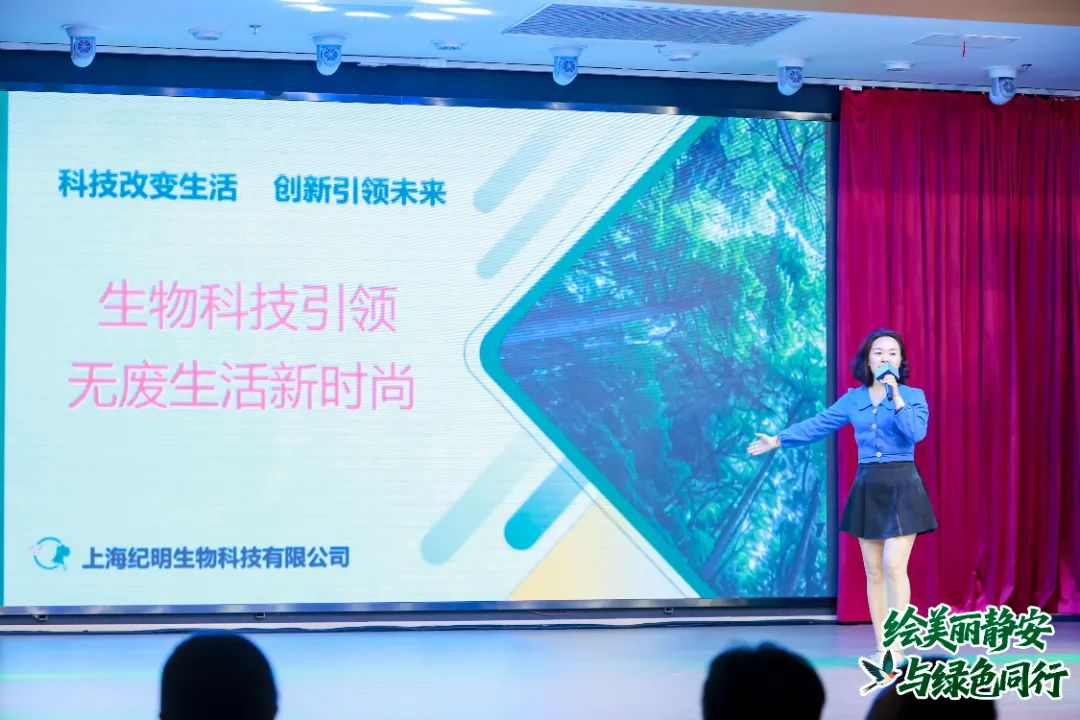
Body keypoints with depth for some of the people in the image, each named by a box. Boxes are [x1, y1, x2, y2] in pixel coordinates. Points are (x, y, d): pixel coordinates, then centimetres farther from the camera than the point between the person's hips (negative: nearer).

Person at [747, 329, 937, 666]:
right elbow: (817, 425, 9)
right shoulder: (853, 398, 8)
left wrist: (896, 397, -22)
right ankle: (881, 647, 13)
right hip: (867, 487, 4)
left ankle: (896, 647, -8)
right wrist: (779, 439, 3)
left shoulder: (913, 396, -1)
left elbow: (916, 433, -17)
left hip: (902, 486, -4)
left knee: (894, 567, -12)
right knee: (873, 571, 6)